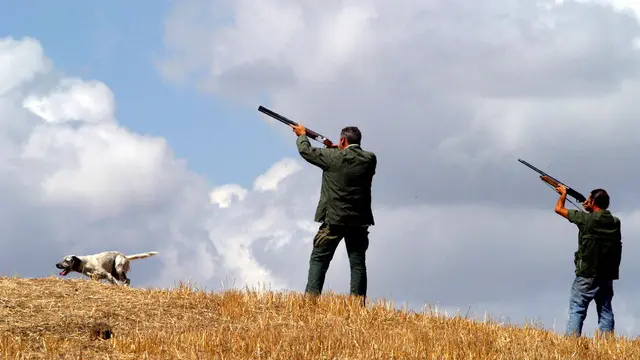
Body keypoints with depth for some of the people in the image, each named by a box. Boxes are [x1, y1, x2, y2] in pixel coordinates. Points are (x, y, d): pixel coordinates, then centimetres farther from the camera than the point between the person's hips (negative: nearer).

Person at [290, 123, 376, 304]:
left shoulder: (333, 157, -10)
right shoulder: (369, 159, -1)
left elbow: (306, 151, 4)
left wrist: (302, 135, 24)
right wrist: (334, 148, 24)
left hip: (334, 220, -3)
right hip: (359, 221, 3)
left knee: (318, 260, 5)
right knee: (358, 264, 6)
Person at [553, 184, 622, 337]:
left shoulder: (586, 218, -9)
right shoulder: (615, 222, 3)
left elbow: (559, 209, 3)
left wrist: (563, 193, 22)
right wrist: (589, 209, 34)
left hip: (587, 275, -5)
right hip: (607, 276, 5)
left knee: (577, 310, -3)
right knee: (605, 311, 8)